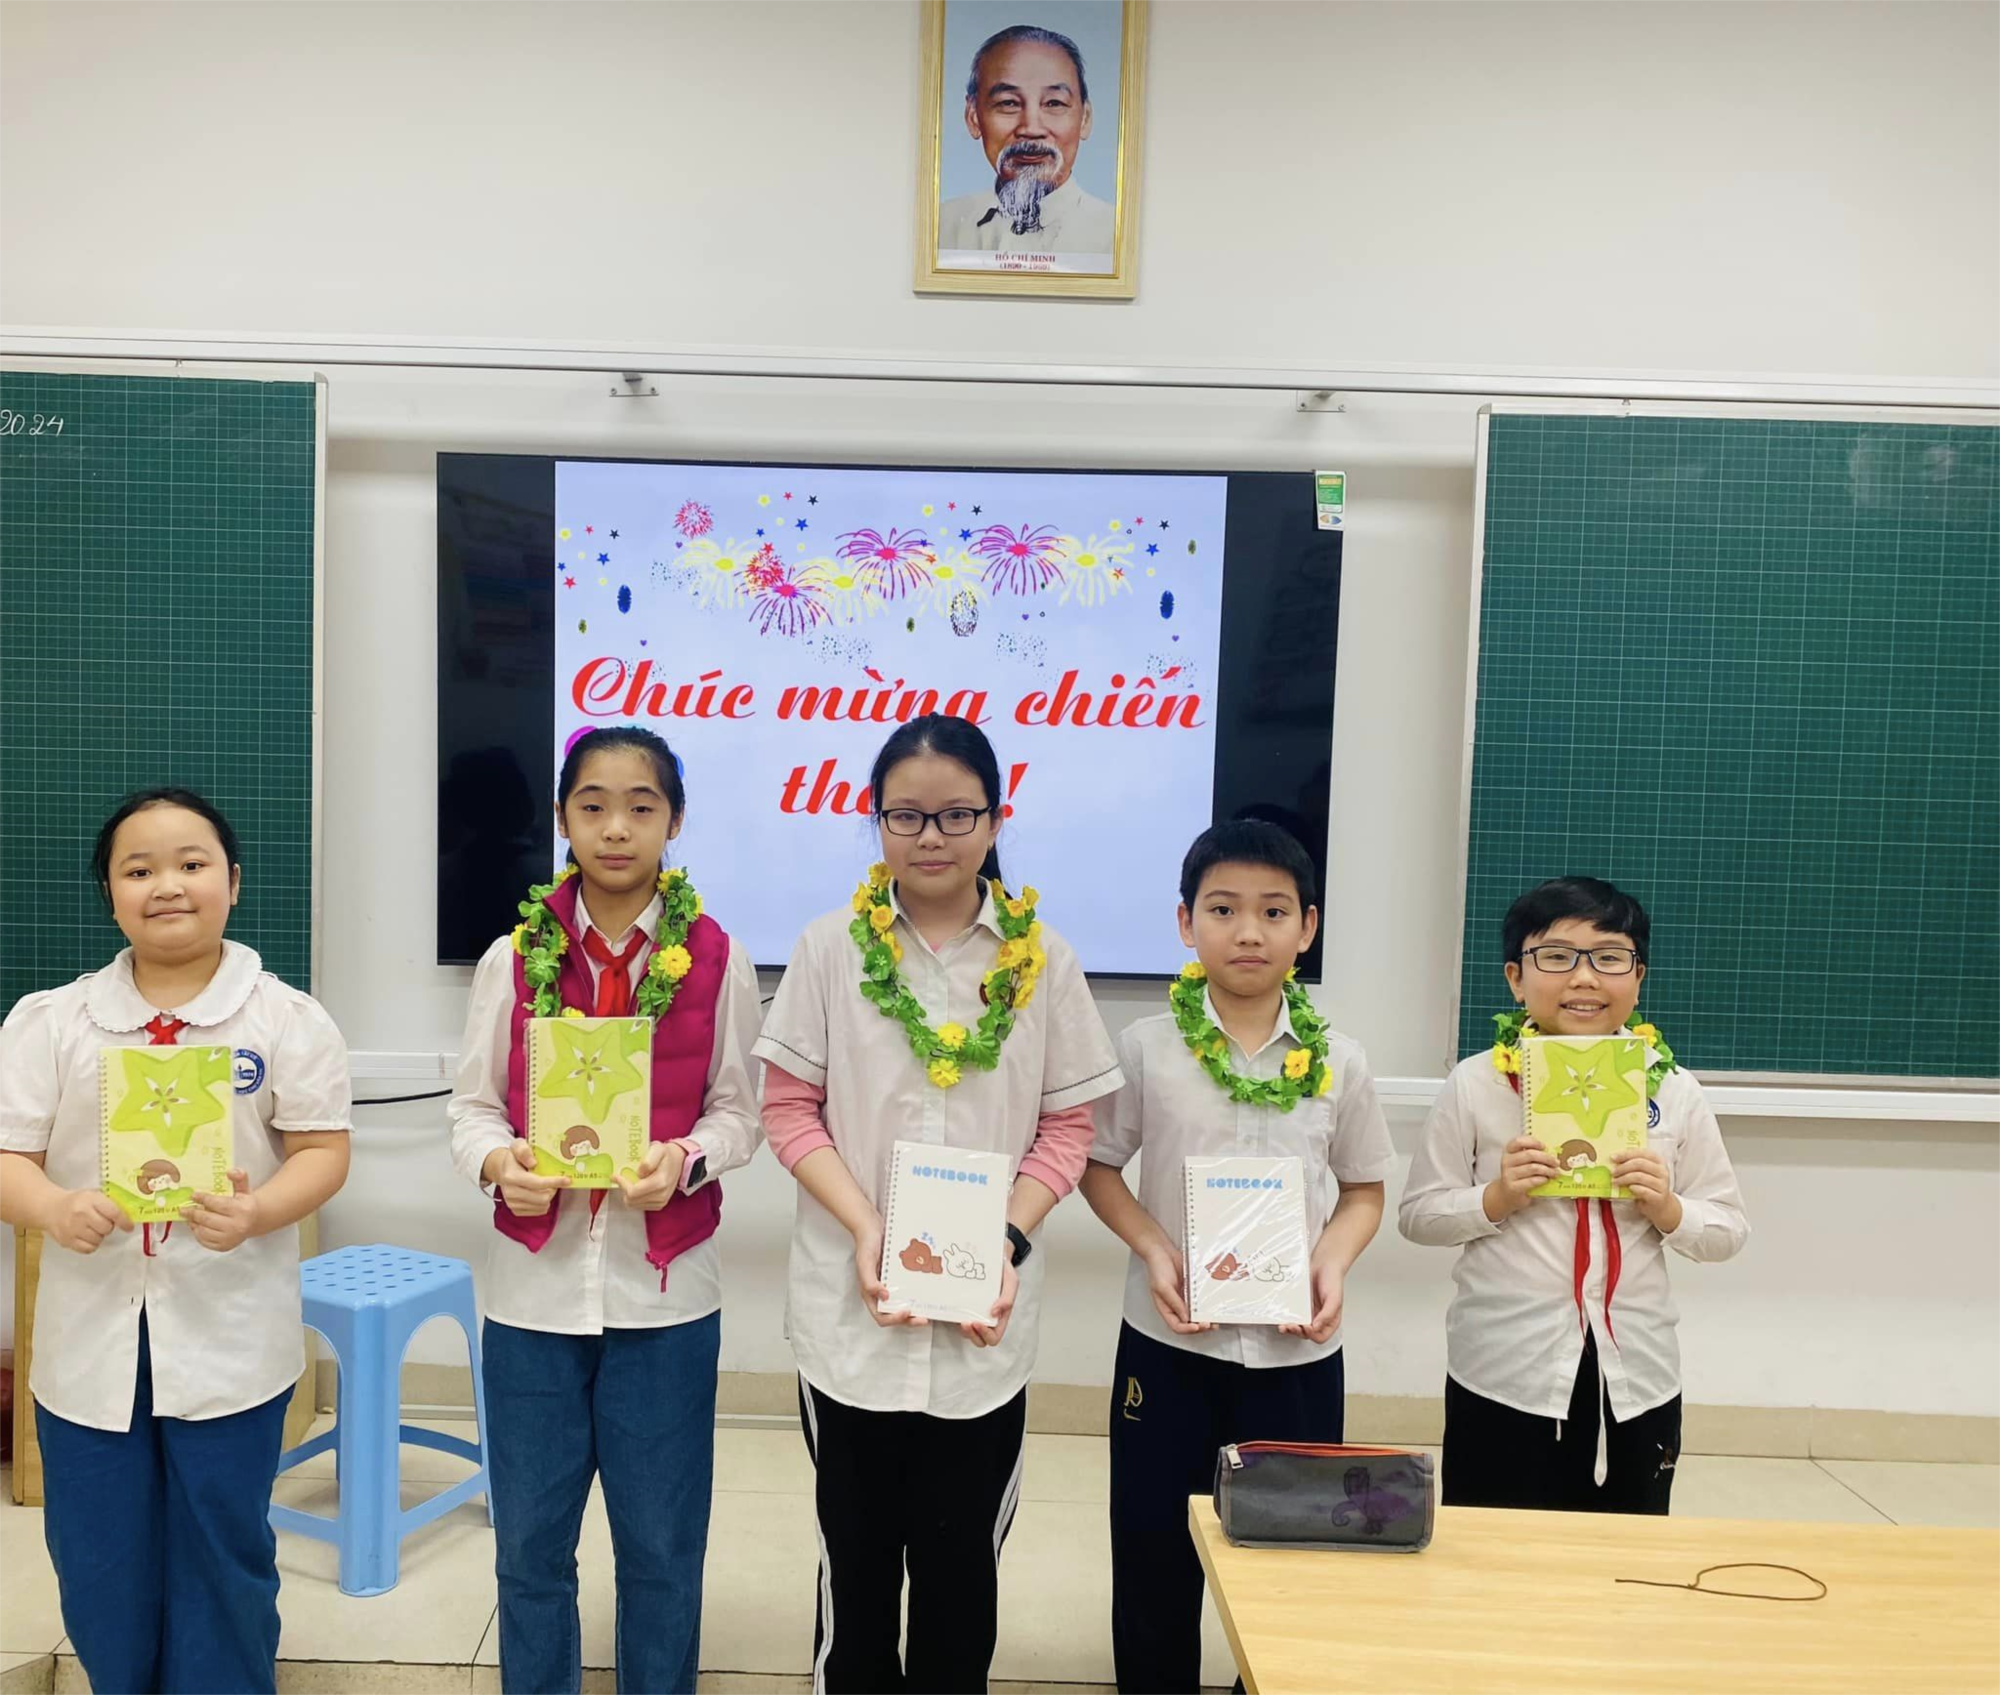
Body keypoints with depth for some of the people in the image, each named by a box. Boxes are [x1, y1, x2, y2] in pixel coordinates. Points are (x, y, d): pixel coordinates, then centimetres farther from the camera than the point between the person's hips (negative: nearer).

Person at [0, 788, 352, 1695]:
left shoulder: (287, 1021, -4)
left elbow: (323, 1150, -5)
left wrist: (255, 1214, -23)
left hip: (229, 1337, -2)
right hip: (90, 1338, 2)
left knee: (227, 1558, 12)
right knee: (98, 1568, 15)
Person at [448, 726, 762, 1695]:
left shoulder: (715, 960, -4)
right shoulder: (515, 957, -1)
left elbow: (738, 1111, 0)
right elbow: (473, 1105, 2)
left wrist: (685, 1160, -20)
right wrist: (498, 1162, -19)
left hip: (664, 1294, -1)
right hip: (534, 1289, 1)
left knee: (662, 1544, 12)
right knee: (530, 1542, 15)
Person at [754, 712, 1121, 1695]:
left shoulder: (1042, 960, -3)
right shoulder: (830, 949, -4)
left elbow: (1067, 1126, 1)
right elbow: (789, 1109, -2)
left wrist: (1009, 1240, -13)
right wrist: (865, 1226, -14)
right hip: (852, 1308, 0)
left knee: (962, 1559, 13)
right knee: (857, 1551, 15)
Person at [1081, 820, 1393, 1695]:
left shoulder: (1338, 1061, -3)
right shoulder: (1147, 1046, -6)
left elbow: (1364, 1189, 7)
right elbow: (1098, 1167, 2)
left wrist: (1334, 1261, -11)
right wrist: (1152, 1248, -14)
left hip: (1297, 1351, 1)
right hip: (1169, 1341, -1)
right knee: (1153, 1557, 11)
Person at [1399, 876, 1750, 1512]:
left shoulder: (1673, 1090, 1)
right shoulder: (1475, 1084, -5)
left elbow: (1728, 1229, 6)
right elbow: (1419, 1214, -1)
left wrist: (1667, 1209, -13)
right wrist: (1497, 1198, -17)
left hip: (1636, 1376, 2)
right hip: (1503, 1375, -2)